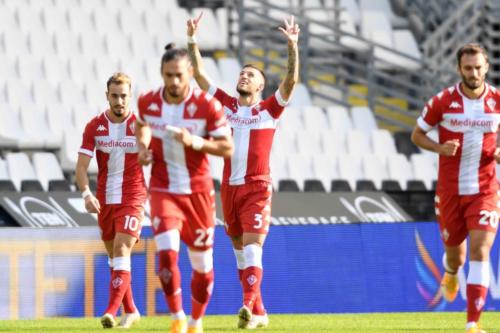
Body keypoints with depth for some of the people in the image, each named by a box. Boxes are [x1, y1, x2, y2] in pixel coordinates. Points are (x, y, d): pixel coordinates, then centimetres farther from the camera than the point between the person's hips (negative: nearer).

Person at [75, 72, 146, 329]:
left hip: (132, 199, -4)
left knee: (121, 250, -18)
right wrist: (86, 193, -21)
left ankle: (111, 311, -25)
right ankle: (130, 311, 27)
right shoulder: (94, 127, -1)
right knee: (114, 256, 13)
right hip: (104, 200, 4)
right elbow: (81, 165, -6)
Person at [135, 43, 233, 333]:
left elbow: (228, 148, -9)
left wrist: (196, 142, -25)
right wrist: (143, 146, 1)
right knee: (167, 252, -21)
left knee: (202, 265, 8)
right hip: (164, 191, 0)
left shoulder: (207, 105, -13)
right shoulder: (148, 102, -4)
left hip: (198, 191, 0)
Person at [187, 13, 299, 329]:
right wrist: (193, 42, -1)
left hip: (257, 188, -5)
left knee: (252, 247, -16)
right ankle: (259, 312, 17)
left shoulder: (269, 109, 1)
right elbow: (200, 75, 8)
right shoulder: (227, 104, 10)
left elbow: (292, 80, -12)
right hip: (230, 187, 5)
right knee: (240, 250, 9)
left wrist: (293, 46, -22)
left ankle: (249, 307, -27)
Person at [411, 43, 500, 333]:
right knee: (455, 256, 12)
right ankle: (451, 273, 52)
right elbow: (417, 134, 3)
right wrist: (440, 148, -17)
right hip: (450, 190, 0)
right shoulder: (443, 101, -8)